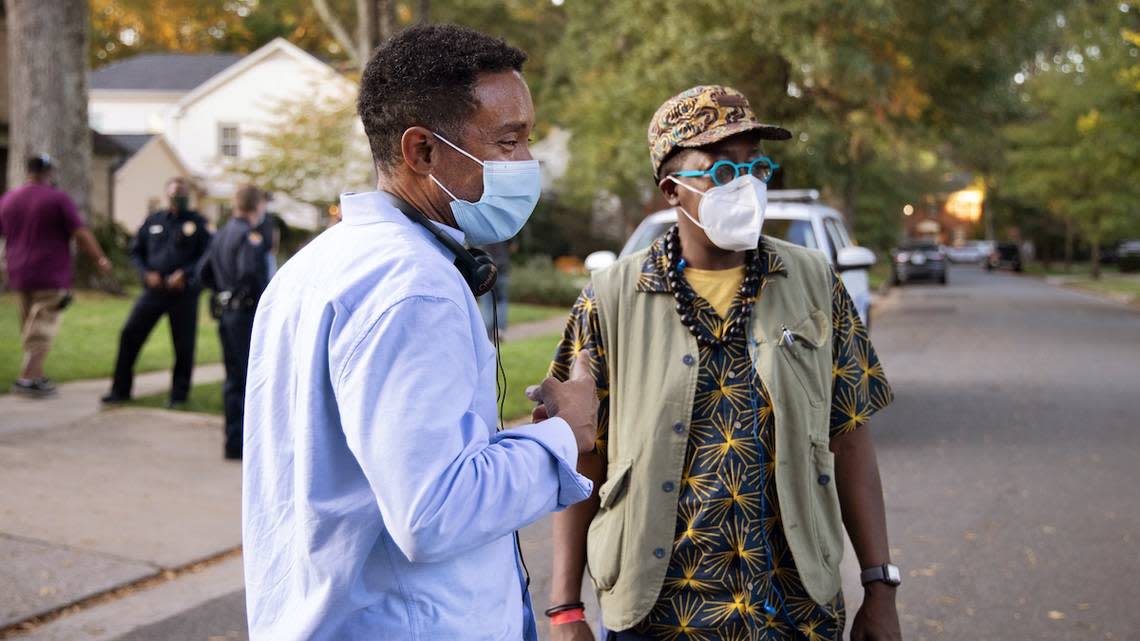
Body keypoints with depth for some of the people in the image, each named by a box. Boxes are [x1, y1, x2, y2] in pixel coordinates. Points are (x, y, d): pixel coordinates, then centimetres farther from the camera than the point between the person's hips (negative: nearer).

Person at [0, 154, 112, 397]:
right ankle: (28, 378, -13)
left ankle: (36, 376, 21)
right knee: (42, 328, -5)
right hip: (50, 276, -6)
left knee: (29, 328, 16)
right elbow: (81, 234, -9)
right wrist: (100, 259, 1)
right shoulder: (58, 199, -8)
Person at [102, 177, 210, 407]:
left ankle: (179, 394, 15)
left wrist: (185, 274, -15)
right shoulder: (154, 221, 10)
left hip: (184, 293, -2)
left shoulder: (198, 223, 2)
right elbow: (136, 250, 15)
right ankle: (120, 390, 8)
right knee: (130, 334, -2)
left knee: (184, 345, 1)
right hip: (153, 289, 2)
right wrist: (147, 274, -1)